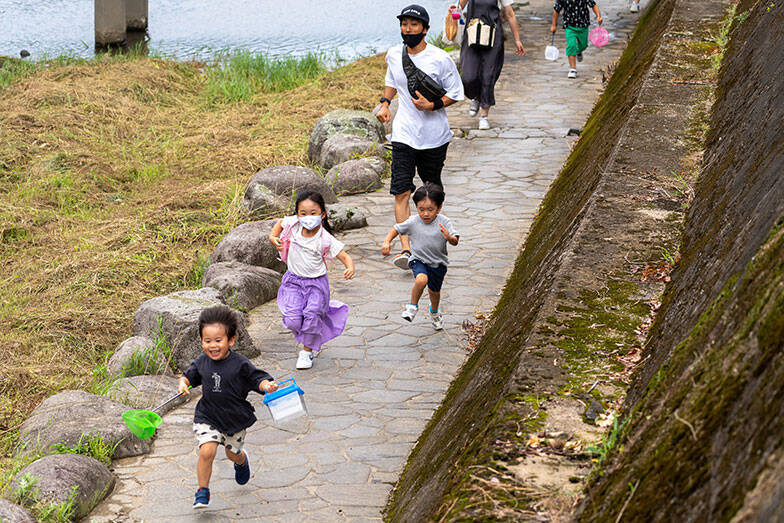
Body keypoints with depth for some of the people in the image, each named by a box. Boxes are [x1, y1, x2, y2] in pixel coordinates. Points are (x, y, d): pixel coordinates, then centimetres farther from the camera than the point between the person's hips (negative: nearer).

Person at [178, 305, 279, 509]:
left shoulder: (240, 364, -17)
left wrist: (267, 386, -33)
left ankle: (242, 460, 58)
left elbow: (258, 379, -12)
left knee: (233, 453, 19)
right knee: (207, 451, -17)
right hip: (207, 417, 1)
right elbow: (189, 376, 9)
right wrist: (183, 384, -12)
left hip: (235, 419, -1)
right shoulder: (201, 362, -6)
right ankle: (203, 492, 1)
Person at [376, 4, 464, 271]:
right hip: (403, 134, 2)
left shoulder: (441, 59, -10)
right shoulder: (394, 55, 2)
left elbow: (456, 94, -3)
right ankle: (405, 248, -16)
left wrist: (433, 105, -20)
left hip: (434, 135, -2)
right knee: (401, 191, -11)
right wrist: (385, 103, 8)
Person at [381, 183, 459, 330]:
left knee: (434, 290, 20)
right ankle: (413, 305, -6)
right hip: (419, 260, -1)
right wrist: (387, 242, -14)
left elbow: (455, 241, -20)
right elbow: (396, 229, 1)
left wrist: (449, 238, -42)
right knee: (421, 279, -32)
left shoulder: (443, 222, -16)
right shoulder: (413, 222, -13)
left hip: (438, 263, 1)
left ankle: (434, 311, 54)